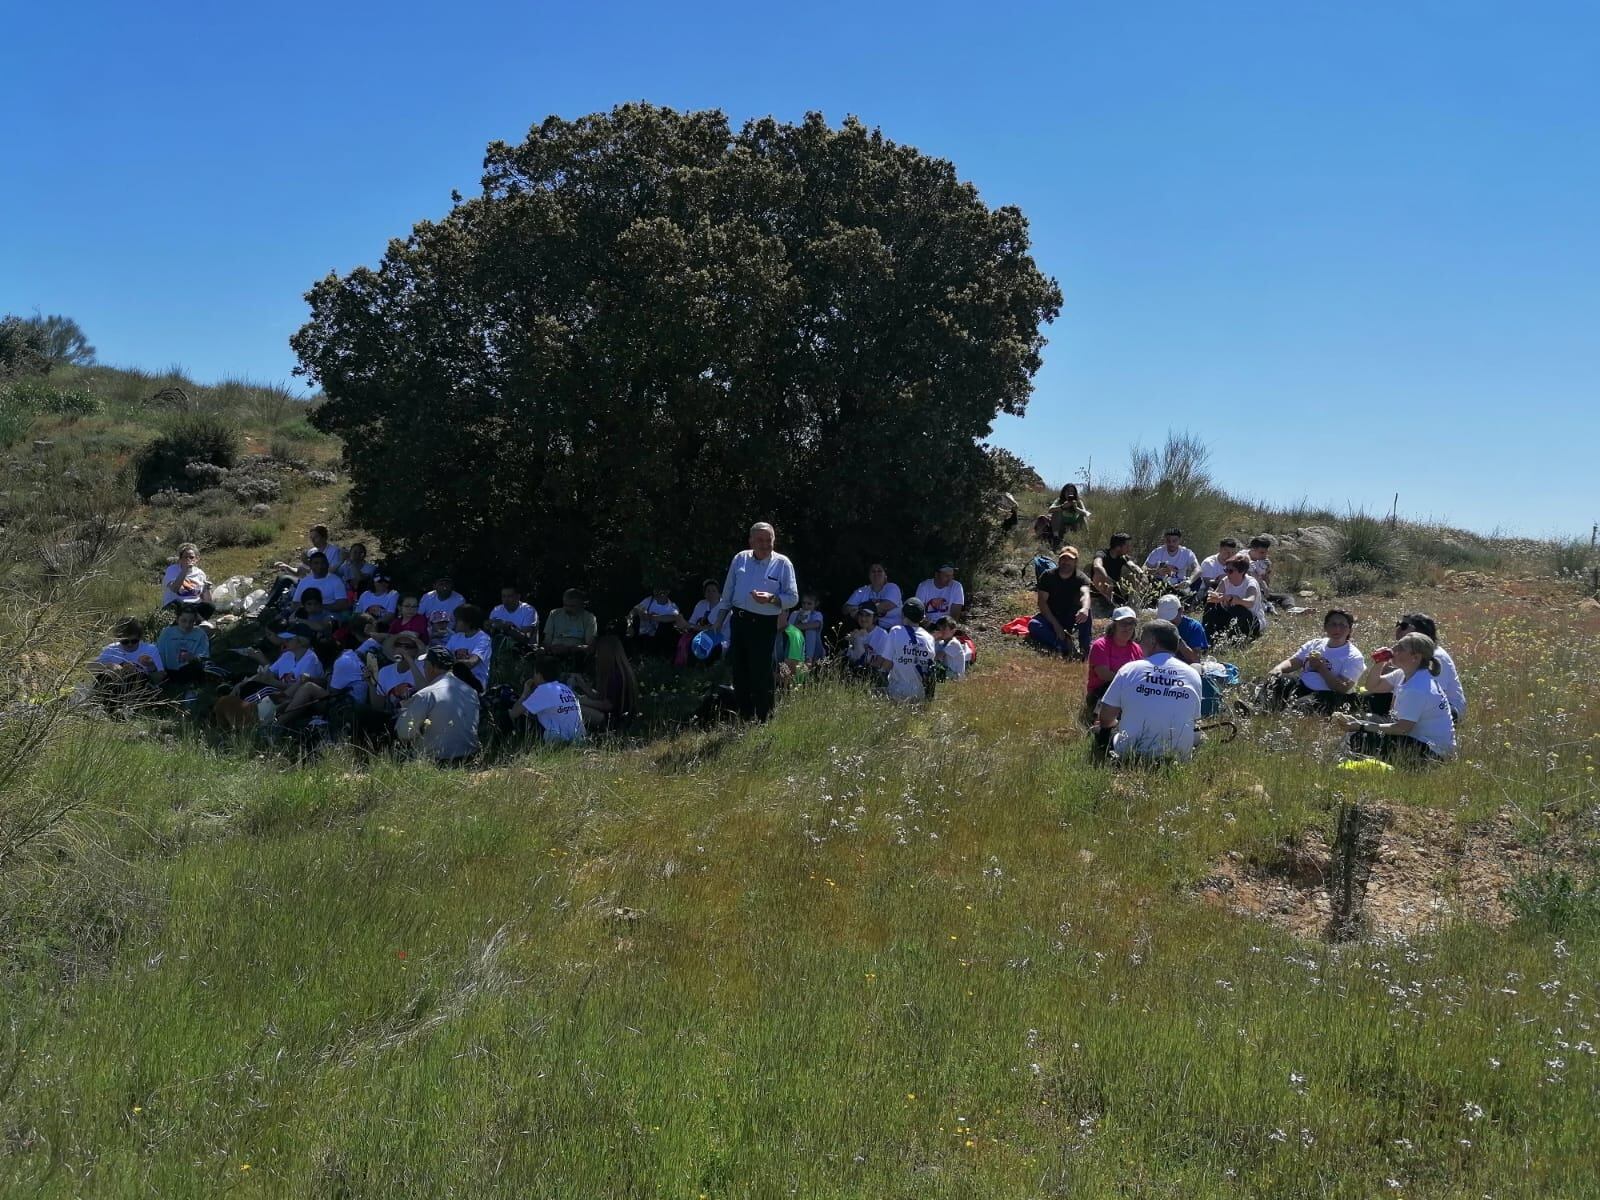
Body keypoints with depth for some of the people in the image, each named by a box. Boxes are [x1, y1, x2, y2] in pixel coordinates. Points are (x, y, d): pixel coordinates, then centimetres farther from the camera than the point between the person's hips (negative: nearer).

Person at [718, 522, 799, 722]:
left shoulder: (782, 564, -3)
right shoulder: (740, 559, 8)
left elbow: (793, 598, -5)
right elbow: (728, 592, 17)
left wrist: (771, 598, -21)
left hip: (764, 624, -5)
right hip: (739, 621, 5)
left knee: (761, 675, -5)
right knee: (739, 670, 10)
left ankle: (764, 719, 5)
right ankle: (744, 717, 22)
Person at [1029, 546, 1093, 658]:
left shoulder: (1081, 578, -12)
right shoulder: (1048, 576, -7)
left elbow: (1085, 594, -35)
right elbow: (1042, 602, -13)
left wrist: (1085, 609, -60)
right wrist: (1056, 625, -24)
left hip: (1072, 618, -1)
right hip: (1051, 616, 1)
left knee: (1085, 614, -33)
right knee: (1033, 625, -31)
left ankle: (1085, 649, -30)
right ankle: (1064, 646, -31)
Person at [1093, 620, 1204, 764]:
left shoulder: (1129, 669, -4)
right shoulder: (1194, 675, 2)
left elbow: (1105, 719, 1)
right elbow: (1194, 719, 12)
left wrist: (1121, 725, 25)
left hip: (1132, 755, -2)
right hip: (1179, 756, 2)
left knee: (1102, 732, 27)